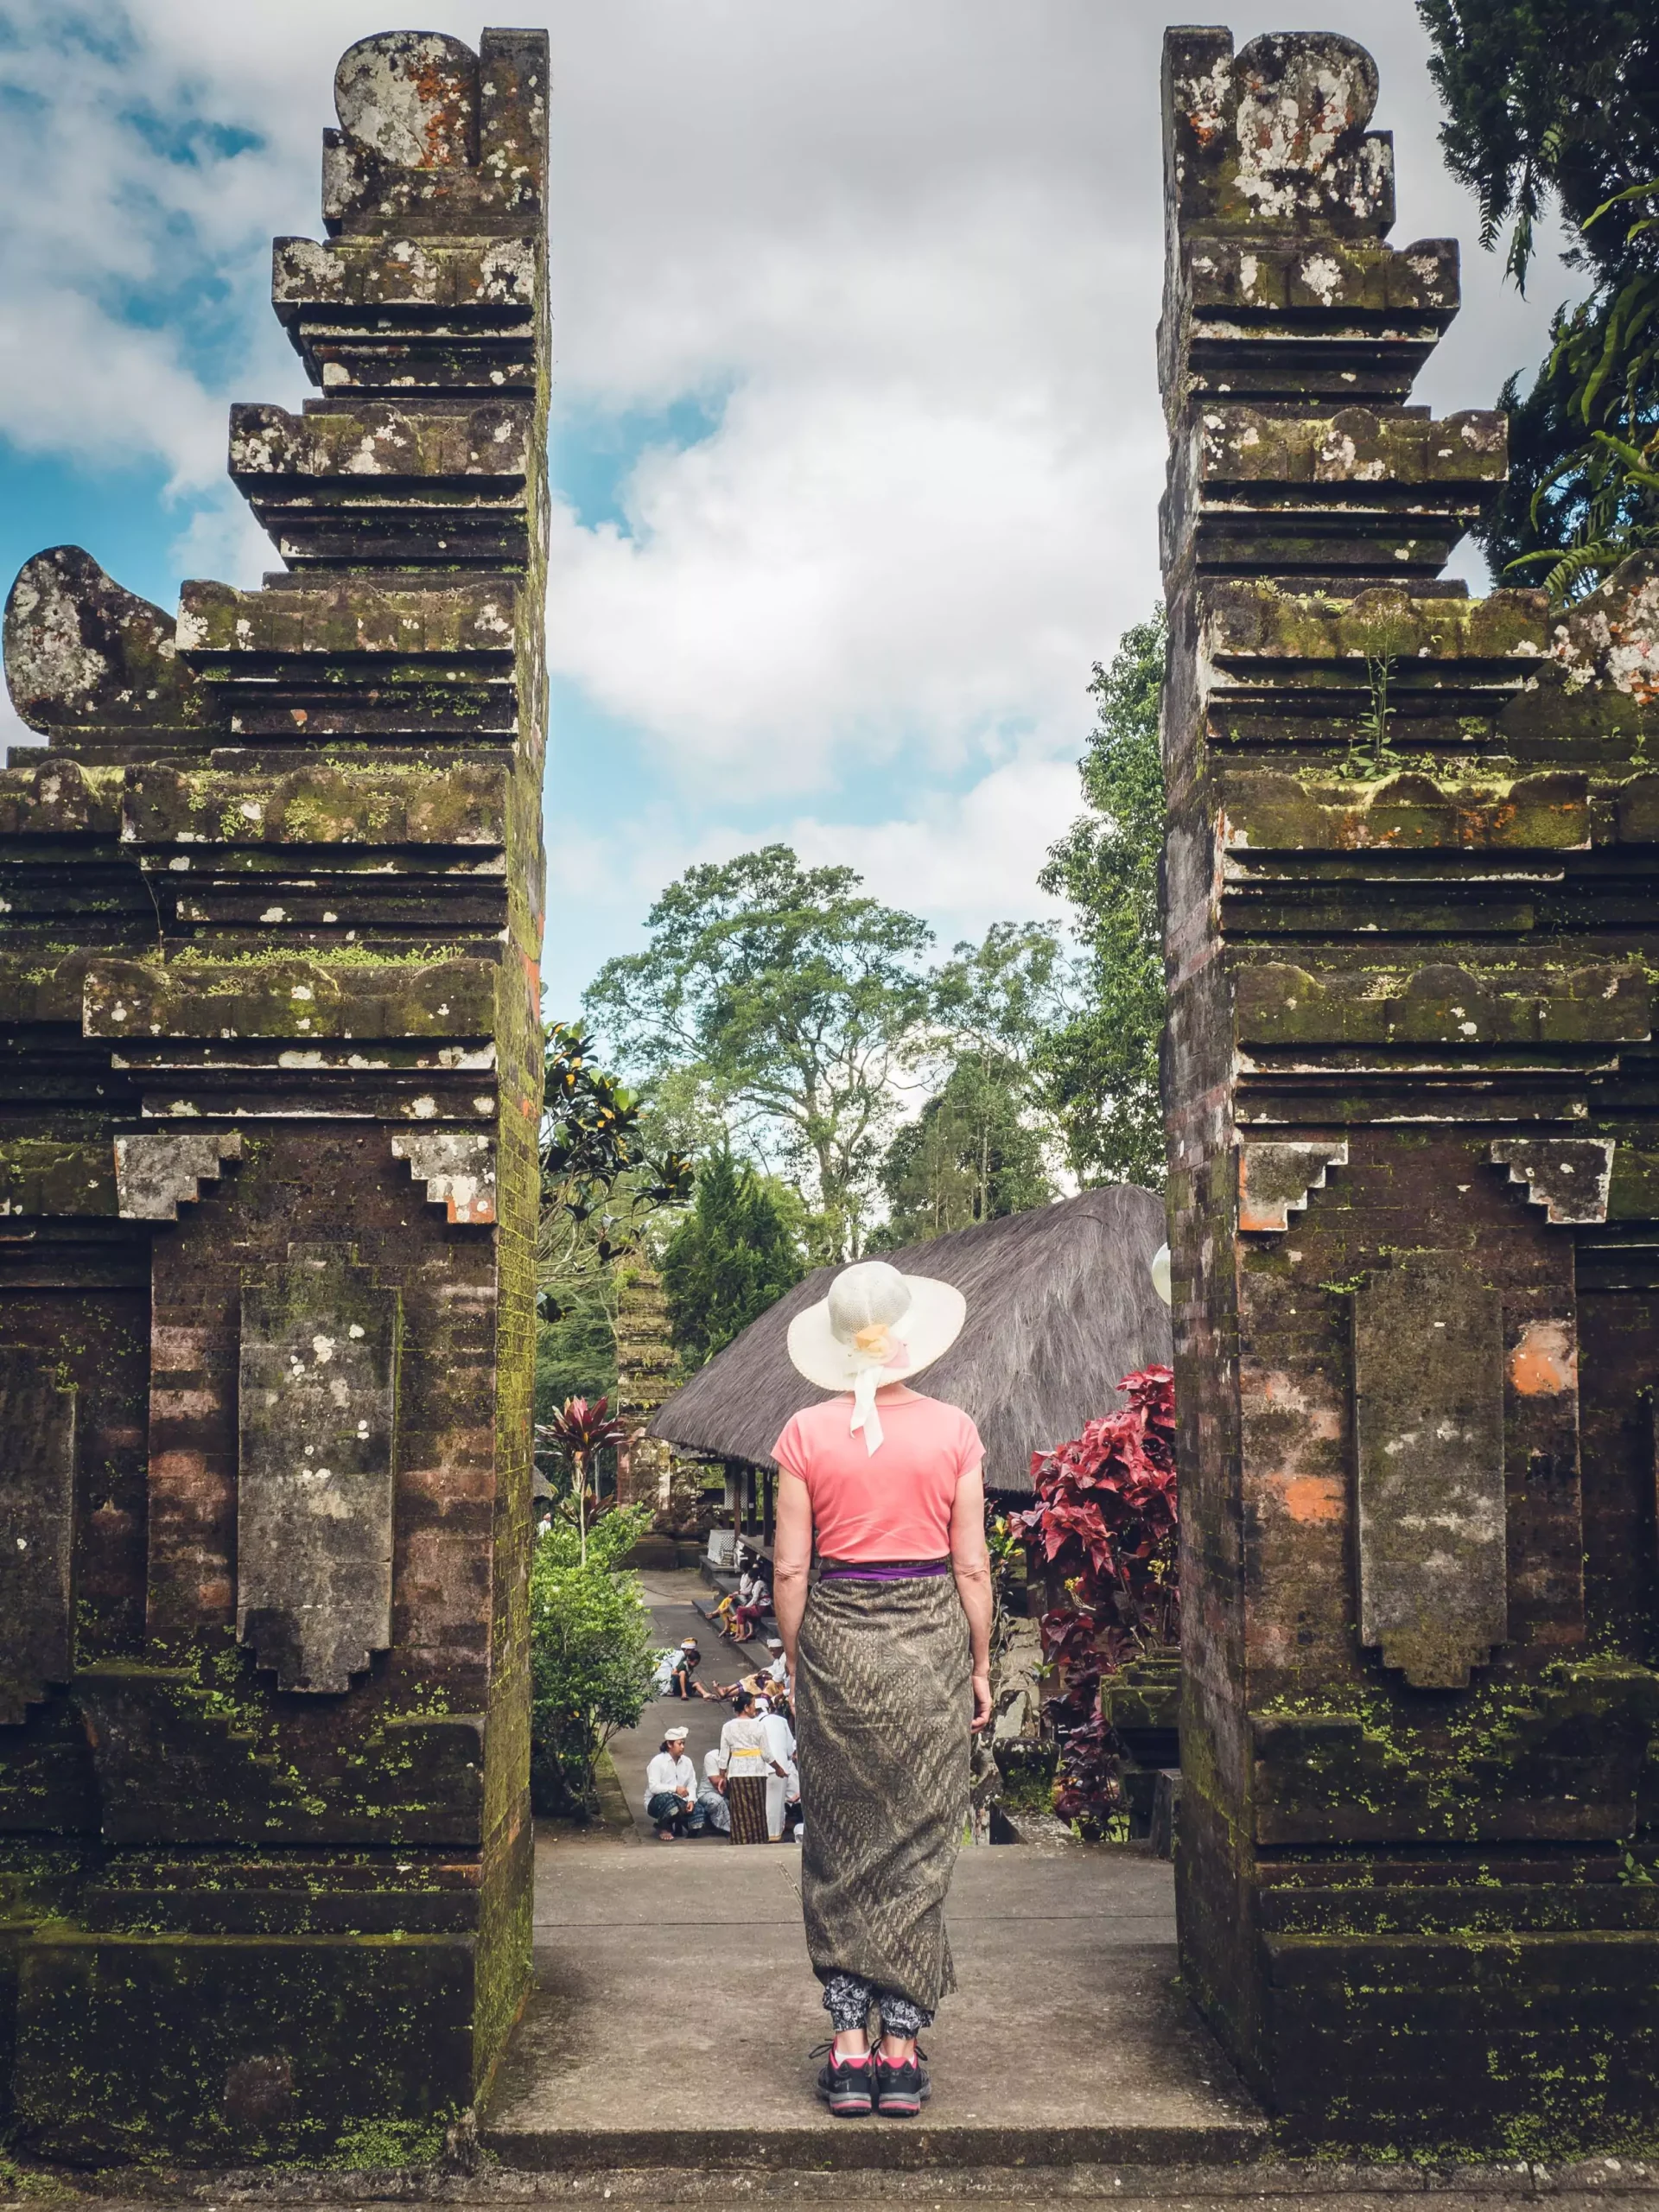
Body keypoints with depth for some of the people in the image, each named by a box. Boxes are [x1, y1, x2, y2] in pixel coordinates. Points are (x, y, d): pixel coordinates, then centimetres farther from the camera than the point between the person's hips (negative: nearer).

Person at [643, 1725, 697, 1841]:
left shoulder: (687, 1762, 4)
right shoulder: (658, 1761, -12)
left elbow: (692, 1784, -1)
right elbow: (653, 1787, -23)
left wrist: (691, 1800, -21)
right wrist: (675, 1788, -31)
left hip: (679, 1802, 4)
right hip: (657, 1802, -4)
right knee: (667, 1798, -39)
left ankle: (678, 1825, 11)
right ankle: (663, 1828, -10)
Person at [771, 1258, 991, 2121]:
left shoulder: (806, 1435, -4)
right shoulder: (953, 1432, -4)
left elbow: (790, 1569, -2)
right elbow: (972, 1565, -1)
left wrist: (796, 1664, 9)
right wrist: (980, 1665, 9)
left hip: (836, 1637, 0)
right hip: (931, 1638, 0)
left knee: (838, 1848, 12)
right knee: (918, 1844, 9)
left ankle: (848, 2048, 14)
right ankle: (901, 2050, 13)